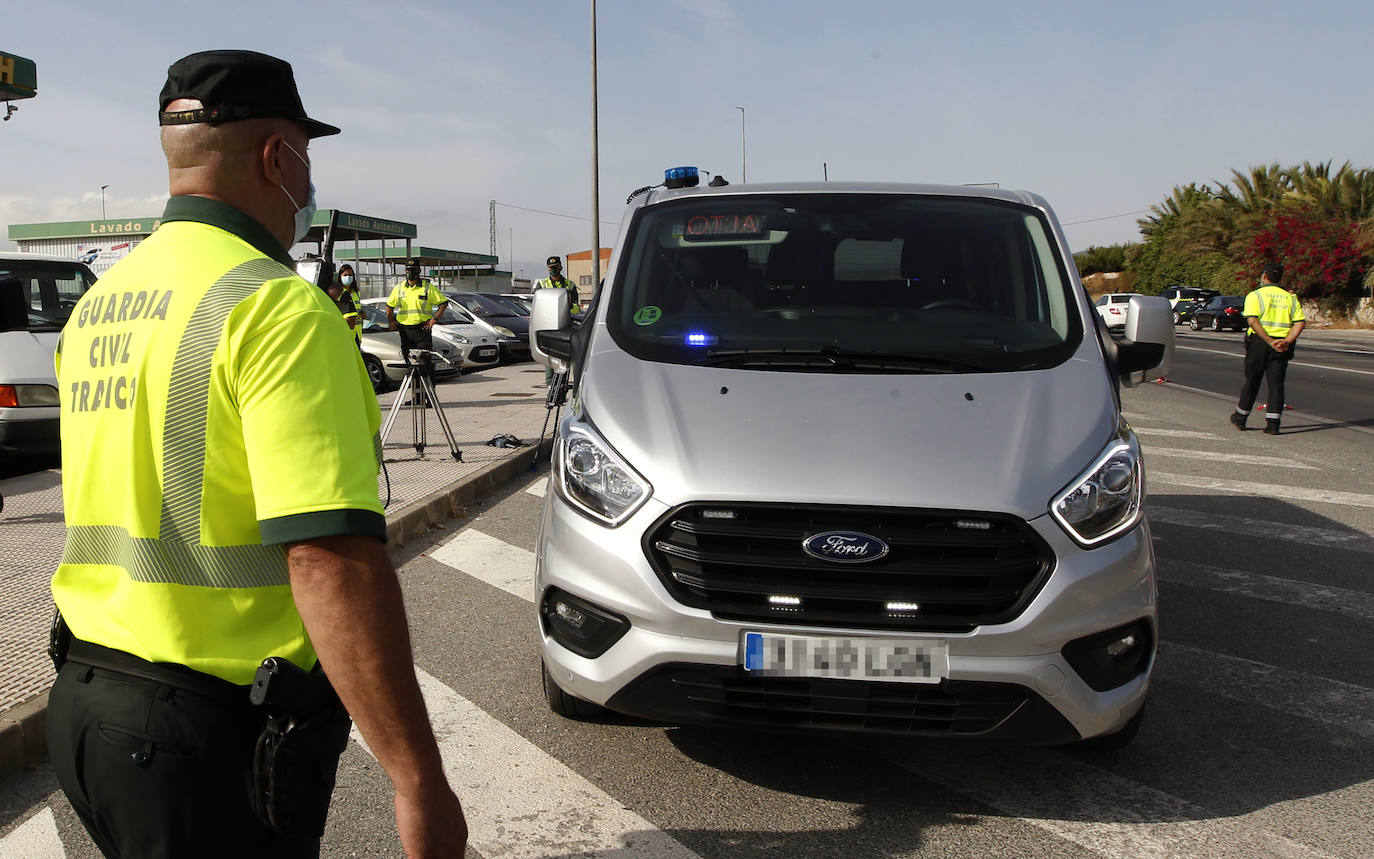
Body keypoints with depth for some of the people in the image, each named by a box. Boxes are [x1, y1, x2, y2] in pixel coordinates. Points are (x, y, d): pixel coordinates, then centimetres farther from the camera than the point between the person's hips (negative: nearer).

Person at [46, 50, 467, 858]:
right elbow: (331, 561, -28)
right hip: (213, 733, -8)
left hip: (85, 701, 9)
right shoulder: (280, 307, -19)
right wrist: (420, 781, -24)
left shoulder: (96, 306, 9)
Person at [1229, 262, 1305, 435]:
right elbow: (1300, 322, 1)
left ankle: (1240, 418, 21)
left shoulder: (1255, 295, -1)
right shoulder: (1290, 297, 11)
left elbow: (1253, 321, -15)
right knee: (1276, 383, 4)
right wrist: (1287, 341, -9)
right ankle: (1273, 423, -3)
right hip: (1282, 347, 2)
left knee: (1252, 381, 9)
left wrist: (1270, 341, -17)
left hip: (1259, 343, -2)